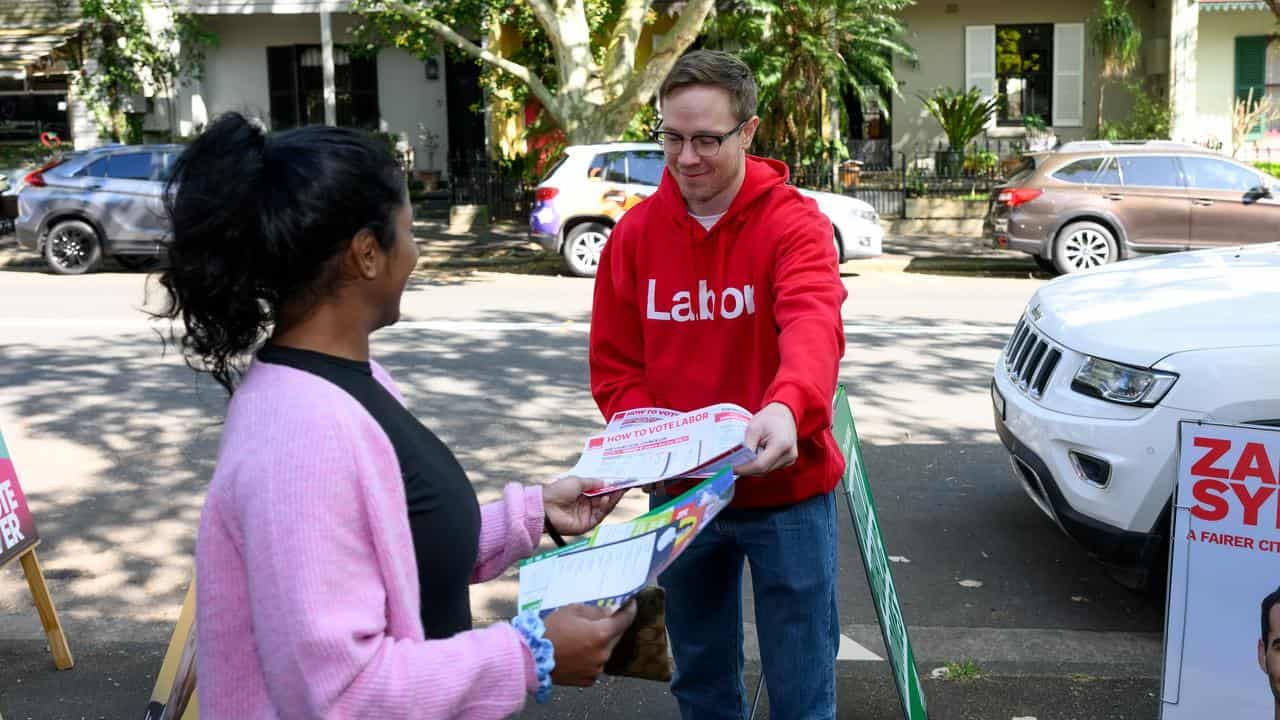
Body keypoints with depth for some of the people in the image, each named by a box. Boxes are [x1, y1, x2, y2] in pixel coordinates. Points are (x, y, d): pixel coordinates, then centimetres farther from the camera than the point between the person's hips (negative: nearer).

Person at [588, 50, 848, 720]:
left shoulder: (794, 222, -12)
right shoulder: (635, 233, -1)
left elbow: (814, 323, -31)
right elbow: (614, 367, 1)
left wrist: (788, 408, -52)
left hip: (786, 490, -3)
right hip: (678, 495, 4)